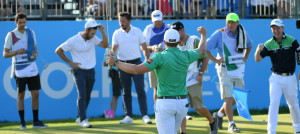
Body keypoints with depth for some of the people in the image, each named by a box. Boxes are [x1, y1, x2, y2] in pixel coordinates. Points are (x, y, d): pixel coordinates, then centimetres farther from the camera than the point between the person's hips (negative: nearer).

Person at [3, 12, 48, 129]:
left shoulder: (31, 33, 9)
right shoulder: (11, 35, -3)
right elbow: (5, 54, -3)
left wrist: (35, 54, -7)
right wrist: (17, 52, -19)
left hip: (32, 68, 4)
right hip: (19, 70, -4)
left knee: (35, 94, 2)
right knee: (21, 95, 0)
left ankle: (36, 121, 9)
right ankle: (22, 122, 8)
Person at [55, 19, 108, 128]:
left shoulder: (93, 39, 2)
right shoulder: (73, 40, -12)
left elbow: (105, 45, -9)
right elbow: (58, 51, -5)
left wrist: (102, 32, -17)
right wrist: (70, 62, -6)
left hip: (90, 71, 5)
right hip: (79, 71, -5)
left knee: (87, 96, 11)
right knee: (82, 95, -16)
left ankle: (79, 118, 26)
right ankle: (83, 120, -18)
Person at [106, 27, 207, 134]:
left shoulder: (160, 57, -13)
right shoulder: (185, 56, 2)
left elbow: (137, 70, -19)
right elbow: (201, 50, 24)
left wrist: (115, 62, -8)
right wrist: (203, 34, 44)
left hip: (165, 103, -5)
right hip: (182, 103, 5)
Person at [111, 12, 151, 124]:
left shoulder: (137, 31, 3)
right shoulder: (117, 33, 4)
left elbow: (144, 48, 6)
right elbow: (114, 48, -2)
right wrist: (111, 53, -24)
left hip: (136, 63, -2)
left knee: (140, 90, -9)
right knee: (126, 92, 5)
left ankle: (145, 115, -9)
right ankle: (128, 116, 10)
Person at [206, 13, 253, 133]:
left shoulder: (242, 33, 2)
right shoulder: (219, 34, -12)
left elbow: (249, 44, 23)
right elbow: (205, 48, -12)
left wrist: (245, 58, 10)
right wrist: (215, 60, -16)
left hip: (238, 69, 6)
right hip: (225, 70, -5)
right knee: (229, 98, -9)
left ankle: (219, 114, 28)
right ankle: (231, 124, -1)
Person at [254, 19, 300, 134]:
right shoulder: (269, 44, -2)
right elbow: (258, 59, -4)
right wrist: (258, 50, -24)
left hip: (290, 78, 0)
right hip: (276, 78, 0)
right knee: (274, 103, -10)